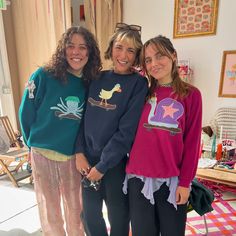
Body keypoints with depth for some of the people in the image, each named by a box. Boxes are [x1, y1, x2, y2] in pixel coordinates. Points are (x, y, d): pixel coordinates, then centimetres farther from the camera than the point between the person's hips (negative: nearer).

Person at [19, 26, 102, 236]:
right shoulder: (43, 76, -12)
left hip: (75, 156, 2)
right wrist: (34, 144, 7)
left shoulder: (92, 83, -4)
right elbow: (26, 114, -3)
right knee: (50, 213, 15)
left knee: (75, 211, 17)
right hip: (44, 155, -1)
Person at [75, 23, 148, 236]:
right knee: (89, 215, 21)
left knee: (118, 218, 16)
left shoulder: (138, 84, -10)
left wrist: (102, 166, -14)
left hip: (116, 163, -4)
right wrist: (80, 152, -4)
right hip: (88, 160, 5)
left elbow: (126, 131, -16)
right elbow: (85, 118, 5)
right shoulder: (98, 78, 4)